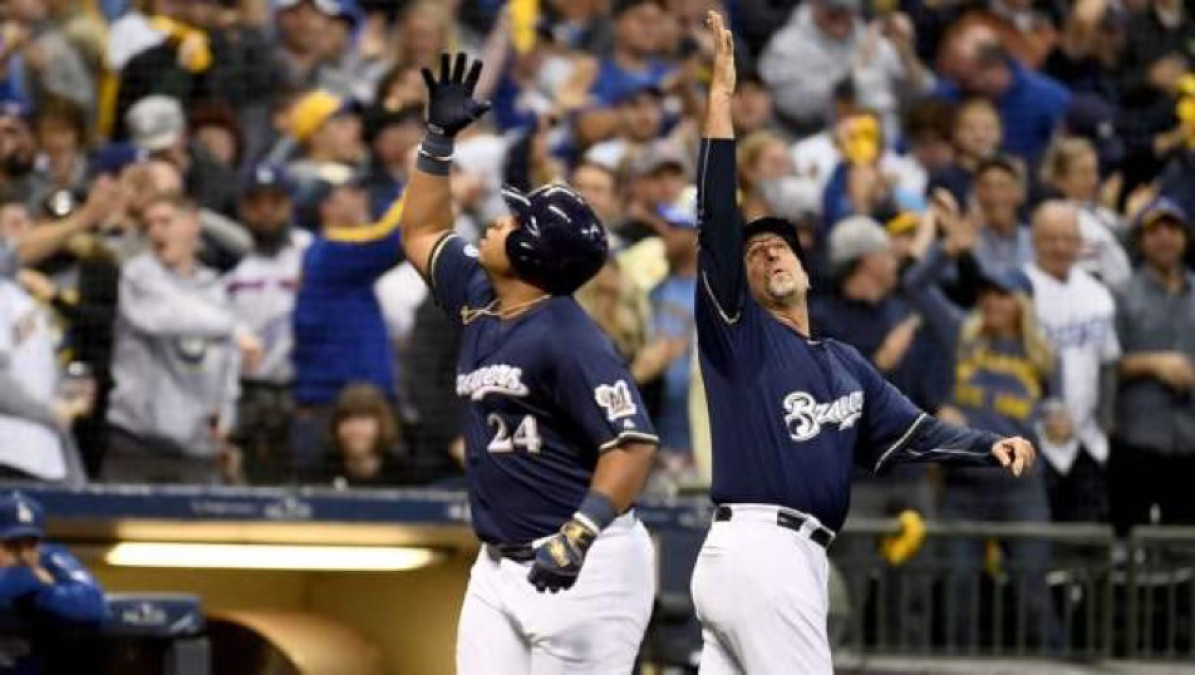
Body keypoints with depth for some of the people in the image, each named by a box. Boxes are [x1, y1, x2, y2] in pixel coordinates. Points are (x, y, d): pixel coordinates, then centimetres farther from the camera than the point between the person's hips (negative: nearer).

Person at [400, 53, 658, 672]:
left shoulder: (567, 339, -16)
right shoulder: (478, 303, 11)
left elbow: (632, 444, -23)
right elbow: (421, 235, 29)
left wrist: (578, 535, -34)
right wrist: (438, 137, 21)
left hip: (582, 567, -9)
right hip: (499, 568, 9)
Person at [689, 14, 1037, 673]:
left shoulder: (845, 364, 24)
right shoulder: (737, 333, 2)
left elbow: (912, 431, 17)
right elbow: (717, 219, -8)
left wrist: (990, 445, -2)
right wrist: (720, 98, -14)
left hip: (792, 557, 8)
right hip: (761, 550, -8)